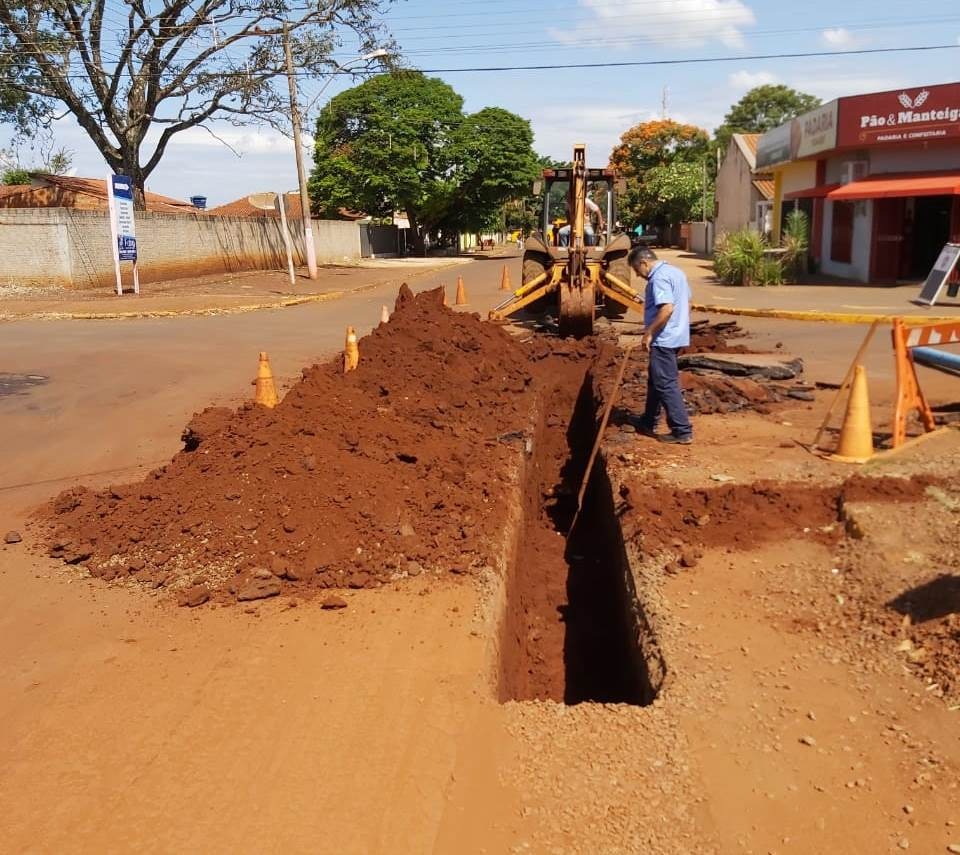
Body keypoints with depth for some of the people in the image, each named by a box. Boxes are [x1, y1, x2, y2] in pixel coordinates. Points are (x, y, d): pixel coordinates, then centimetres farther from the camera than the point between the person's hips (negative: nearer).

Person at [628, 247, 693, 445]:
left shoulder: (659, 277, -18)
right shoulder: (675, 271, 14)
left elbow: (667, 308, -28)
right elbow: (687, 303, 20)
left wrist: (648, 333, -21)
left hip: (664, 339, -11)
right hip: (676, 336, 11)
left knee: (666, 385, -6)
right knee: (655, 381, 20)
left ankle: (682, 431, -4)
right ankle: (648, 423, 31)